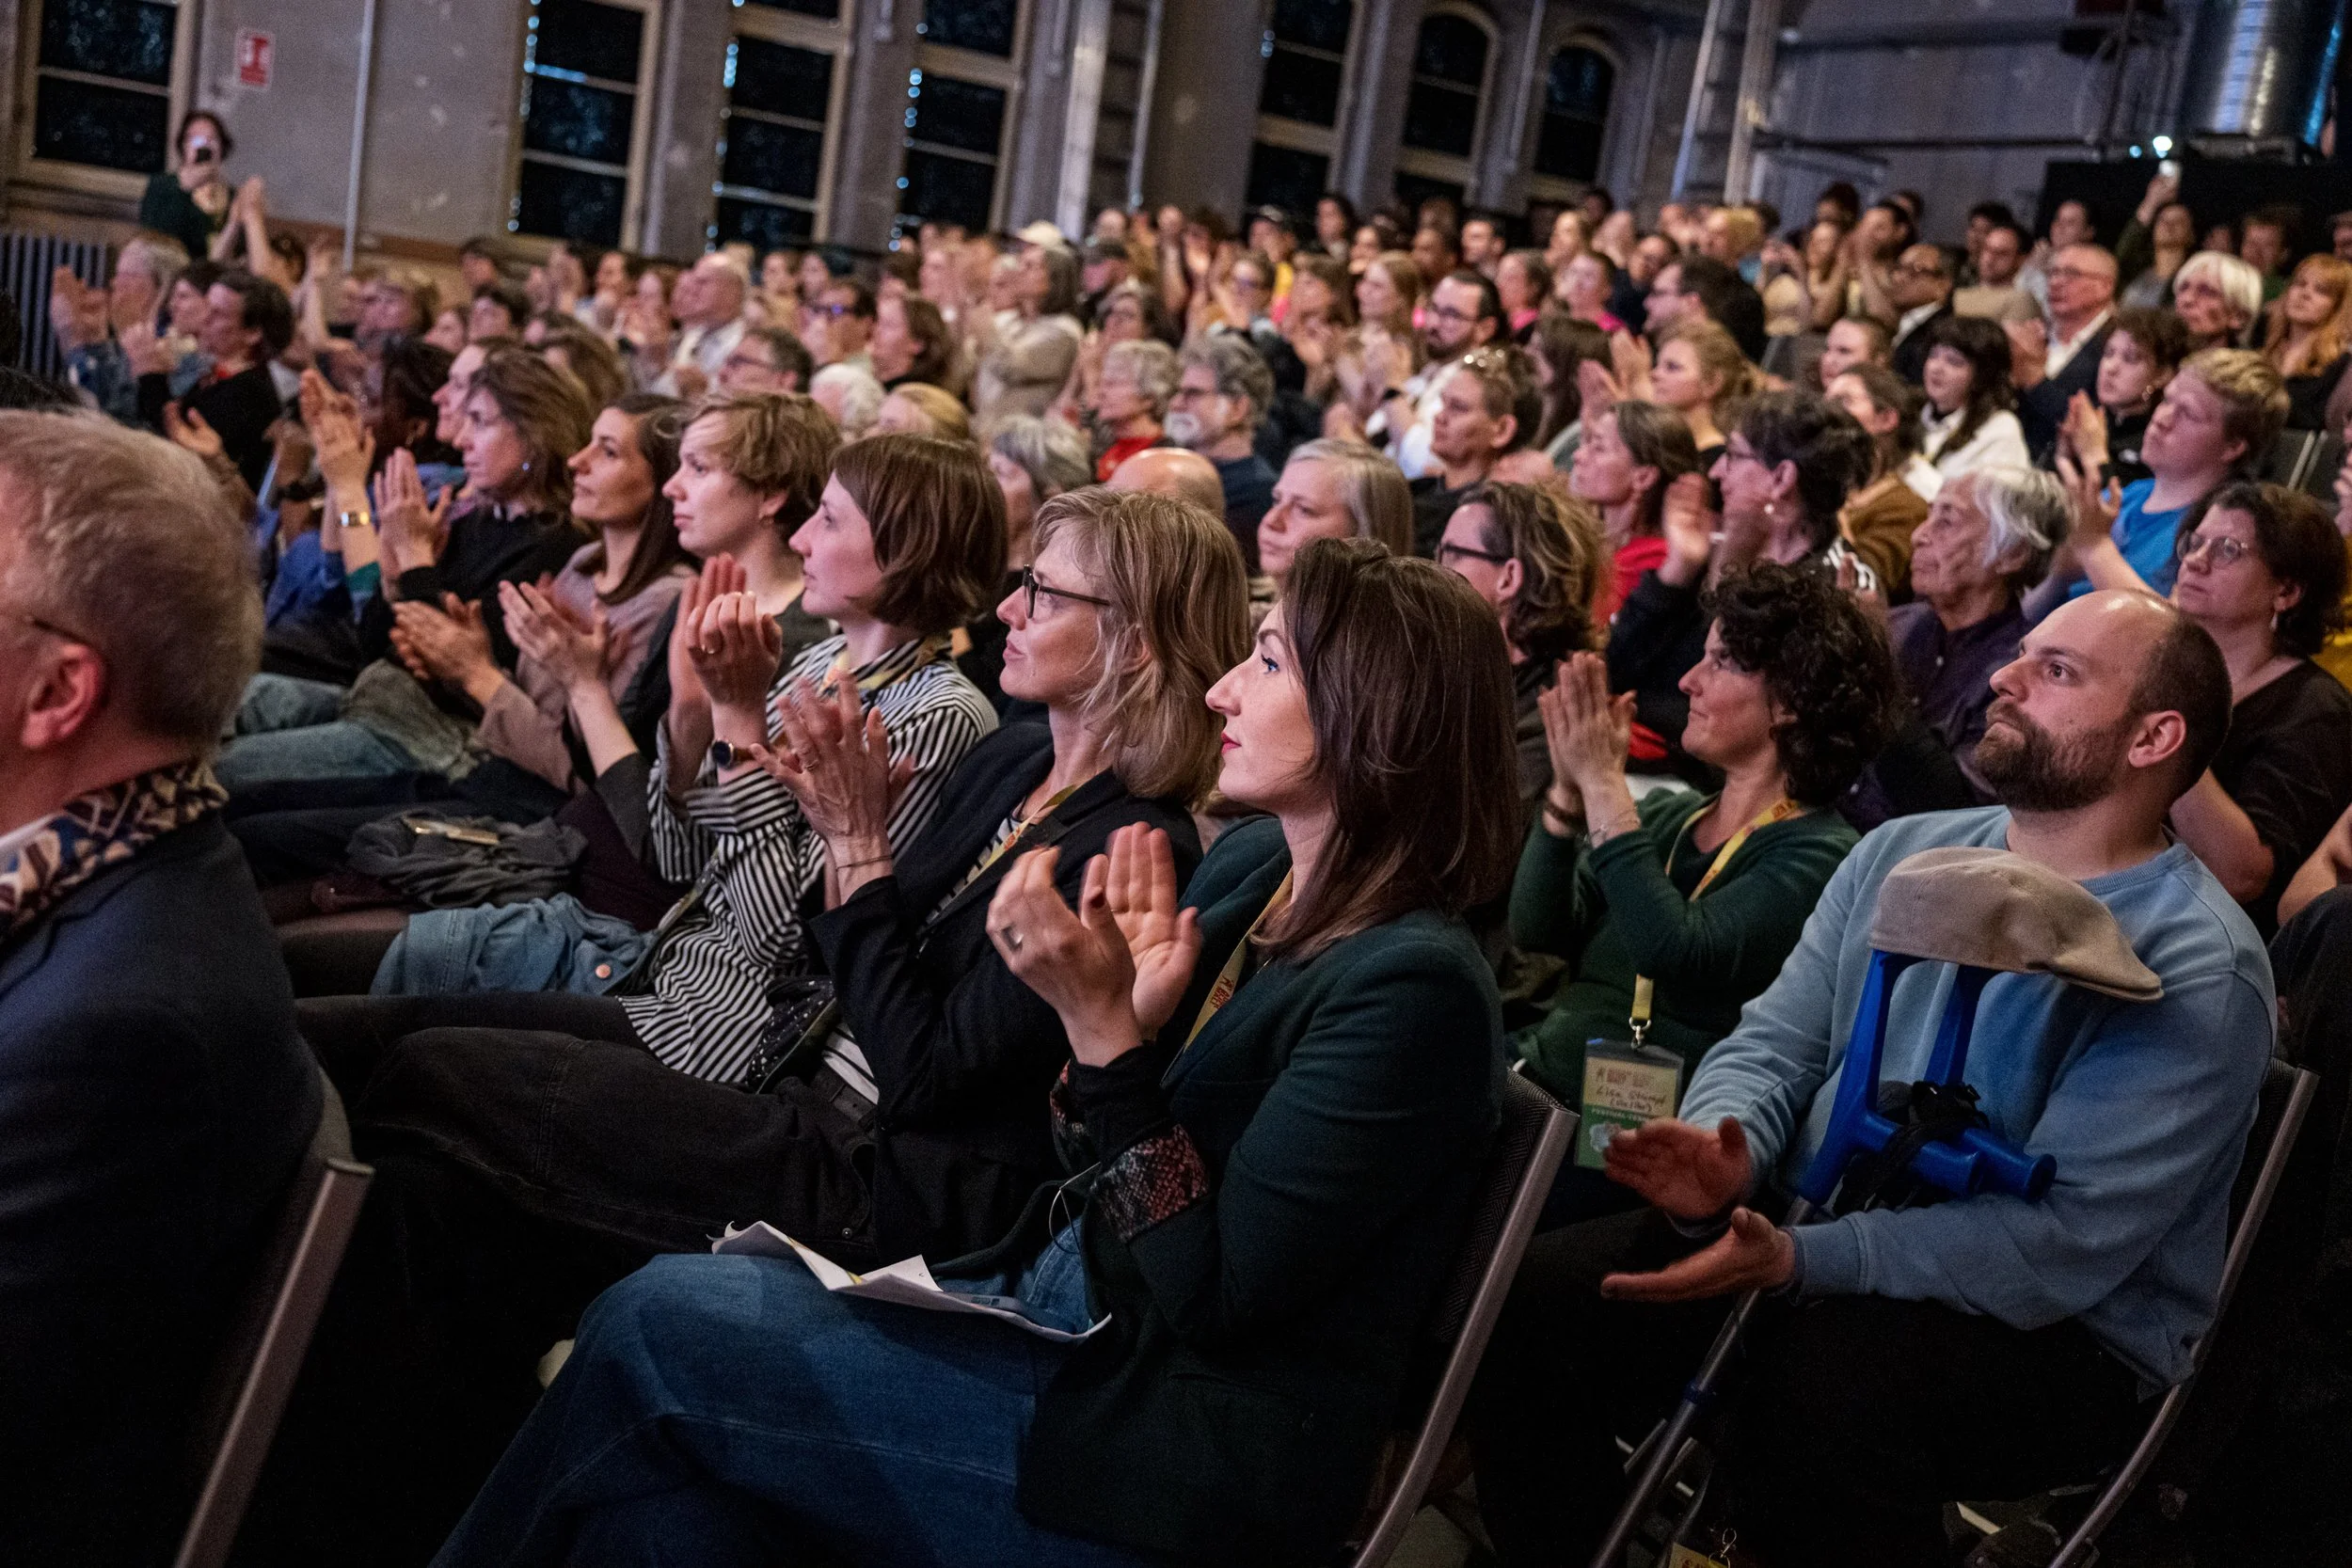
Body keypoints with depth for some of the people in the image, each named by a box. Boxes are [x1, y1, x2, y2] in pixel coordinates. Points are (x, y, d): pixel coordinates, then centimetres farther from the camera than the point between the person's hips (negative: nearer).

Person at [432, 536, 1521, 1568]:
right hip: (1074, 1321, 8)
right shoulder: (1248, 868, 5)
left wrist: (1104, 1031, -24)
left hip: (1184, 1457, -8)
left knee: (659, 1322, -9)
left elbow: (1214, 1302, -20)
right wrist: (1124, 1016, -10)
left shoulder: (1412, 985, -20)